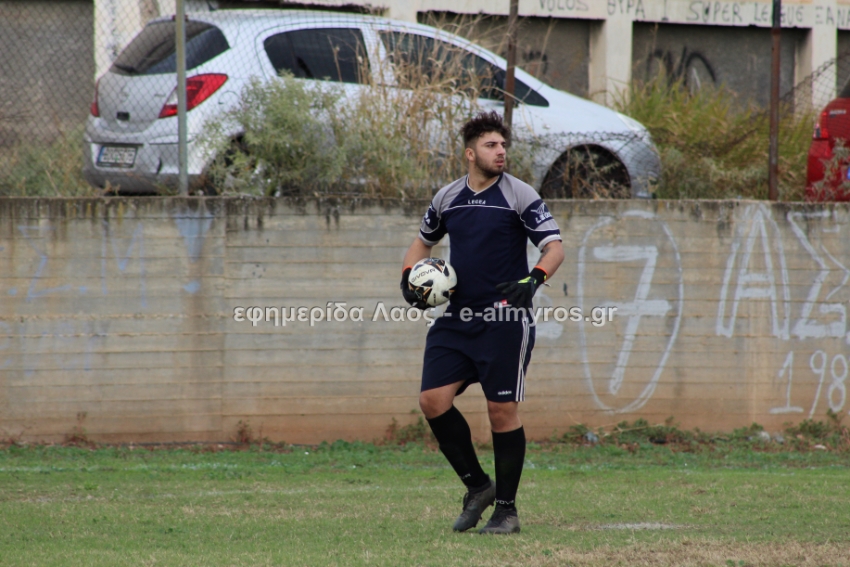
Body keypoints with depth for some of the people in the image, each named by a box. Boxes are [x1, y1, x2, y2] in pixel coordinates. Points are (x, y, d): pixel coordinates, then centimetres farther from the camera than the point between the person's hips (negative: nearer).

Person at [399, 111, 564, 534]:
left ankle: (506, 508, 9)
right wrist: (409, 275, 7)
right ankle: (477, 485, 12)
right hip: (457, 319, 5)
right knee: (433, 400, -7)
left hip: (506, 321, -5)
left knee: (503, 411, -4)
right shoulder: (447, 198, 10)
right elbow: (423, 241, 27)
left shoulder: (520, 196, -4)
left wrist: (533, 280, -27)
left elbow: (555, 248, -8)